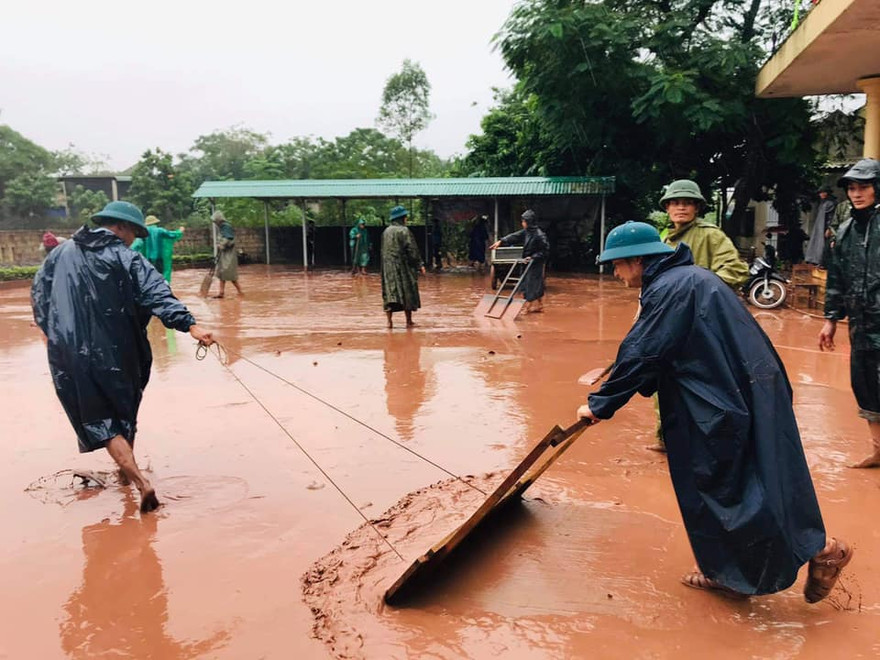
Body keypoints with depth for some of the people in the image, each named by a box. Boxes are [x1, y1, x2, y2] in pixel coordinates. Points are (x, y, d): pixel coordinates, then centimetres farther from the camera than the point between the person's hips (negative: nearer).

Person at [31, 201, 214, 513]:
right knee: (124, 409, 22)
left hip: (70, 356, 2)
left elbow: (39, 297, 13)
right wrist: (189, 325, -28)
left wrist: (57, 335, 24)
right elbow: (157, 294, -18)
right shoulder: (126, 258, -4)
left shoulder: (59, 256, 8)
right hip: (116, 352, -1)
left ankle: (140, 480, -11)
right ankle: (127, 468, 35)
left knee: (100, 419, 4)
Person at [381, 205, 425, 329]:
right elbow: (412, 250, -14)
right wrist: (419, 265, -8)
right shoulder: (404, 231, -12)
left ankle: (389, 321, -3)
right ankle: (409, 321, 10)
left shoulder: (386, 231, 9)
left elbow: (383, 250, 14)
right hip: (403, 266, -6)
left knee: (389, 292, 6)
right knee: (407, 292, 4)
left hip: (388, 267, 6)